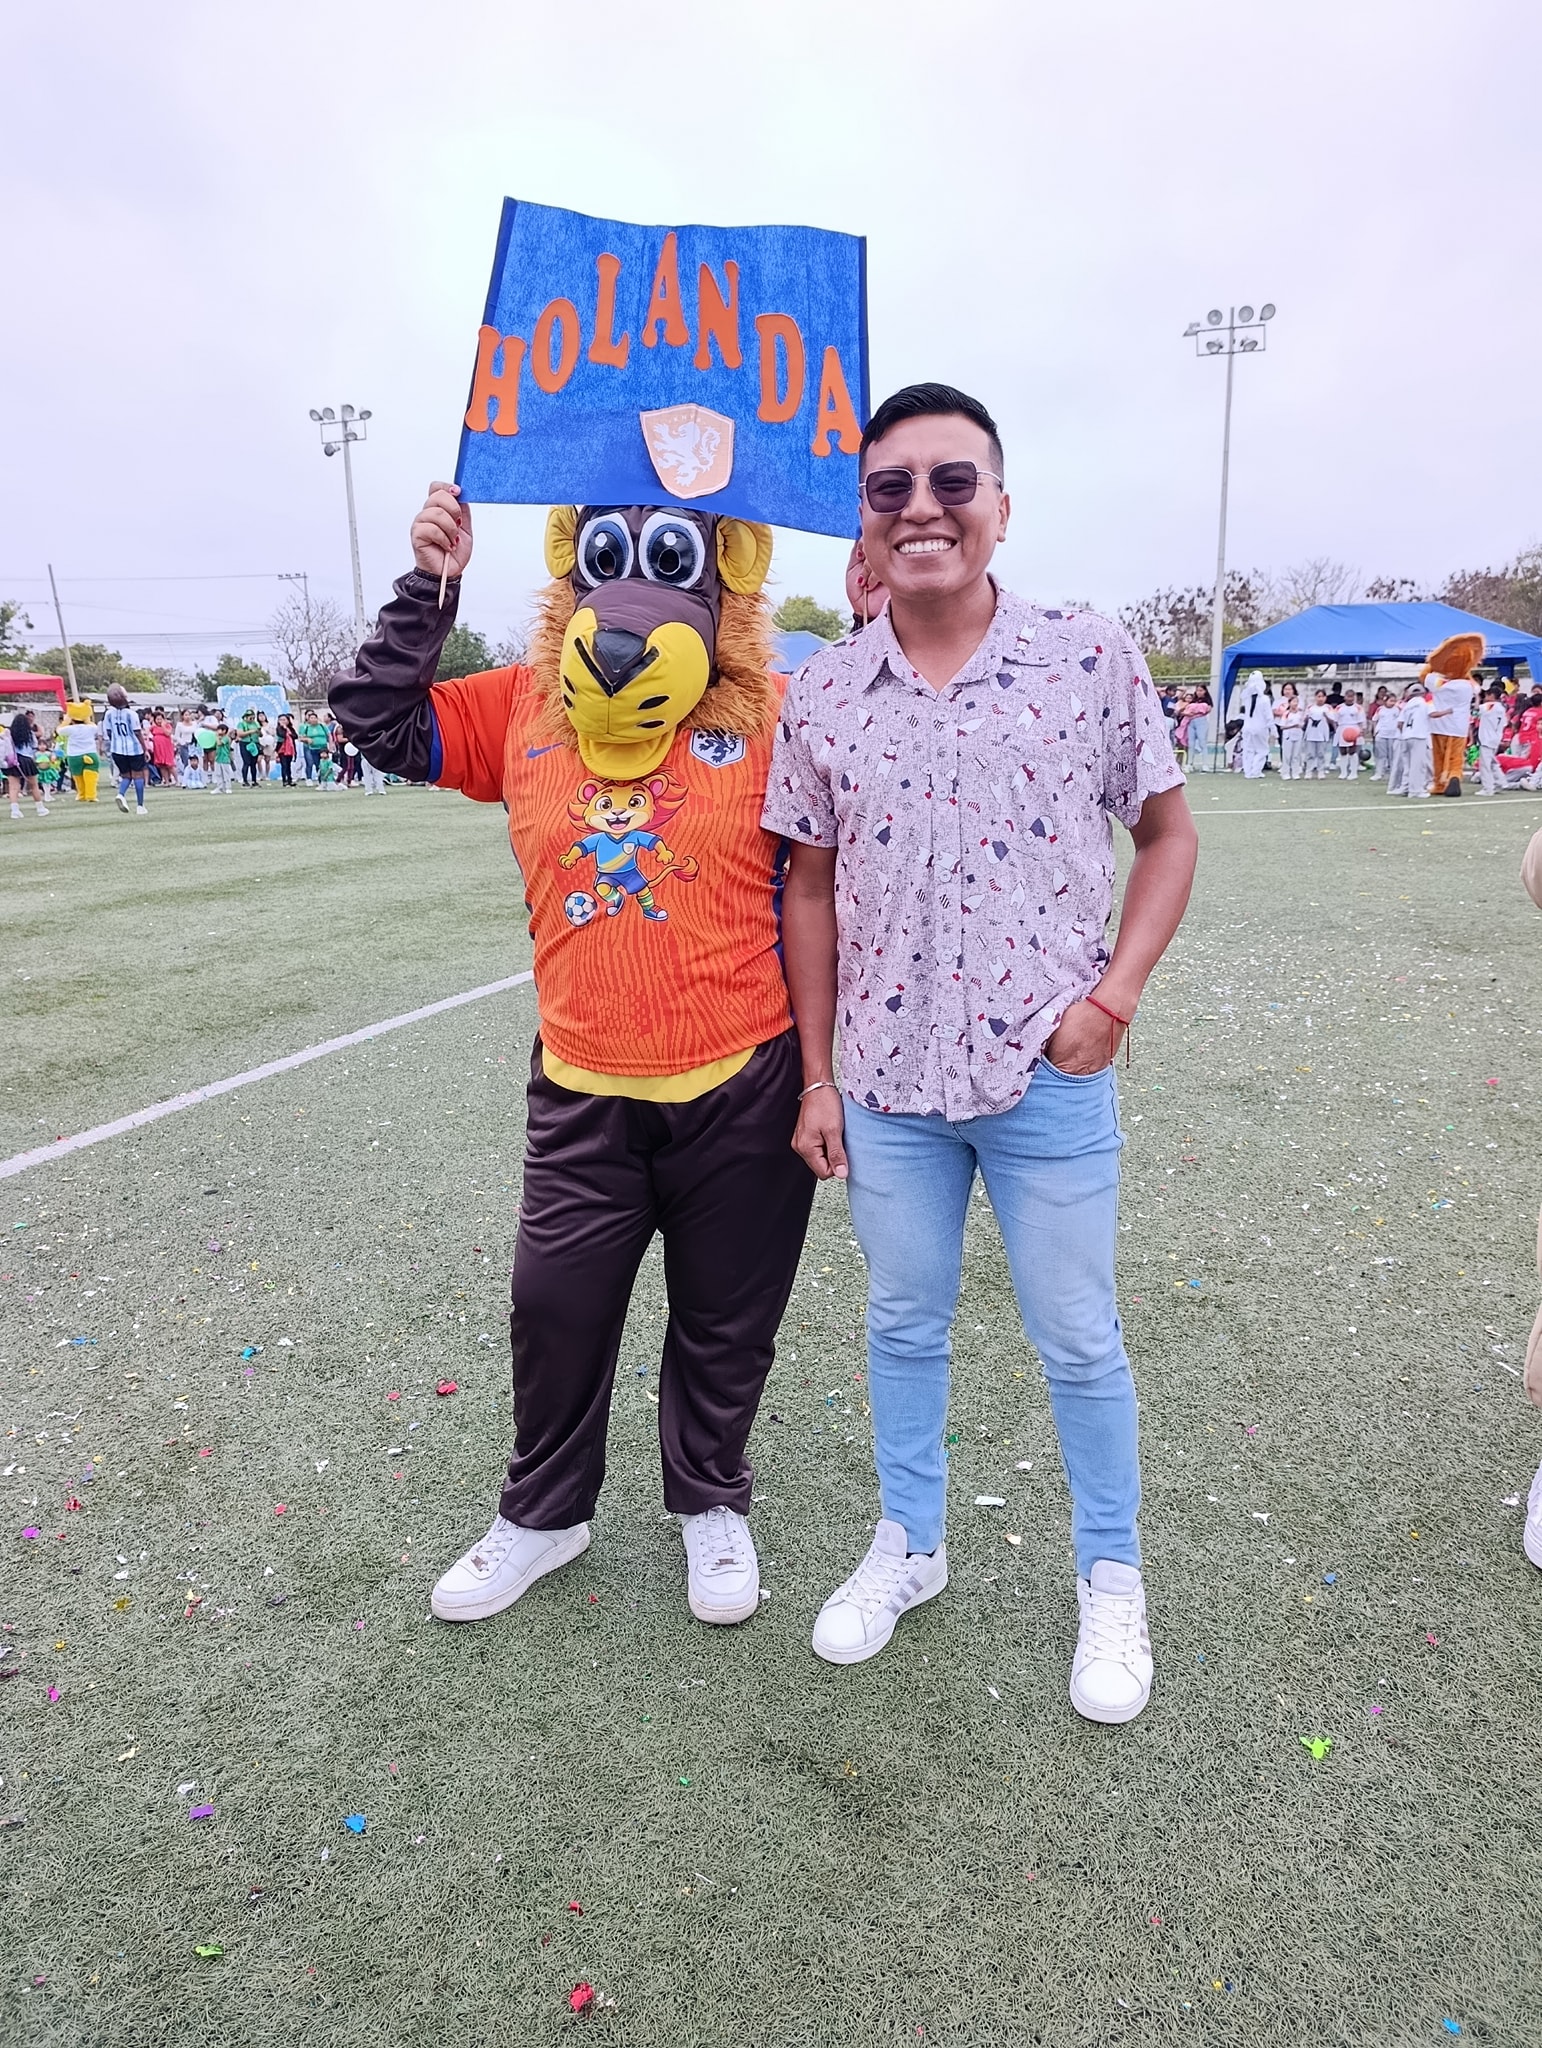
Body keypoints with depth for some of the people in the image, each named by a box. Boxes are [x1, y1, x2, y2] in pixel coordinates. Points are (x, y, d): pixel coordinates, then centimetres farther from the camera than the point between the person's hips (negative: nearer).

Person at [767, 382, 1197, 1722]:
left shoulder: (1093, 662, -6)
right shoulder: (821, 695, 0)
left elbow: (1167, 833, 3)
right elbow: (812, 888, 6)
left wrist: (1117, 990, -10)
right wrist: (817, 1075, 5)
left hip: (1050, 1077, -2)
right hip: (888, 1081, 3)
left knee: (1079, 1342, 12)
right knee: (903, 1324, 18)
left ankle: (1112, 1578, 37)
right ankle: (910, 1545, 42)